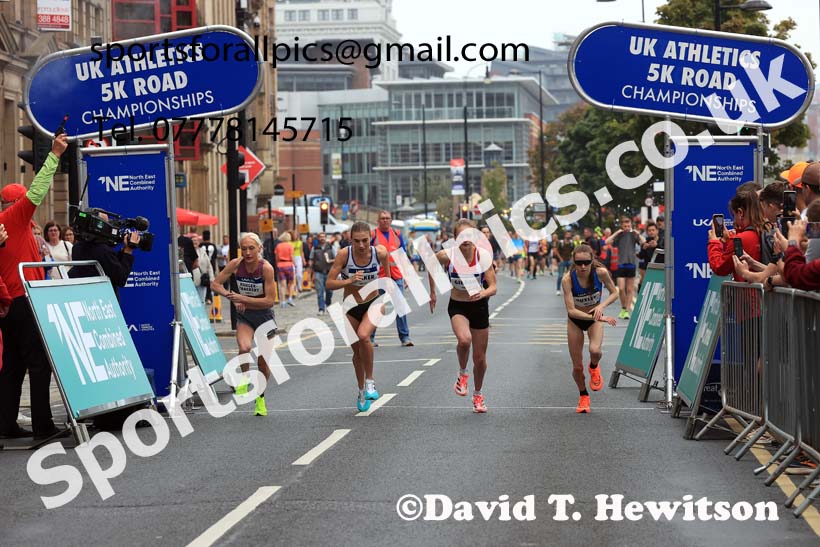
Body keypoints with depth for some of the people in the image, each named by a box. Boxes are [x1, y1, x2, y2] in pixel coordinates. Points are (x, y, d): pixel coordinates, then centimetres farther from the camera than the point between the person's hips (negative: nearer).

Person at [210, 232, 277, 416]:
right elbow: (215, 284, -4)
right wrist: (231, 296, -19)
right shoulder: (236, 265, -13)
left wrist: (243, 299, -27)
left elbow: (269, 300, -22)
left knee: (263, 361, 5)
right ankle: (244, 379, 0)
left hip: (265, 317, -1)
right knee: (244, 348, -29)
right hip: (244, 316, 1)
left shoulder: (266, 268, -21)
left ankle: (260, 397, 31)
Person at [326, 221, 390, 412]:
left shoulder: (380, 252, -19)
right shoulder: (344, 255, -22)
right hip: (351, 307, 1)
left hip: (373, 304, -1)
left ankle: (370, 380, -10)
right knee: (357, 350, 12)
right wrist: (349, 280, -34)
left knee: (363, 336, -29)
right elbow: (329, 283, -20)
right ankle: (362, 391, 34)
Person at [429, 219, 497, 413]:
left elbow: (493, 287, -15)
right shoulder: (446, 255, -17)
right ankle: (462, 374, -3)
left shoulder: (483, 256, -17)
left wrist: (482, 293, -36)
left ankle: (478, 395, 35)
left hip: (479, 306, 1)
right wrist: (432, 292, 11)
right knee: (464, 339, -33)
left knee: (480, 358, 9)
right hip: (457, 306, -1)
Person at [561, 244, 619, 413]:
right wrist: (597, 317, -36)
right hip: (575, 320, 0)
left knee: (595, 350, -30)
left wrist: (601, 306, -26)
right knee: (577, 366, 3)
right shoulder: (567, 279, -28)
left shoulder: (601, 272, -24)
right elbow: (571, 310, -29)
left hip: (595, 317, 0)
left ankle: (594, 368, 7)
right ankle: (583, 397, 31)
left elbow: (614, 293, -8)